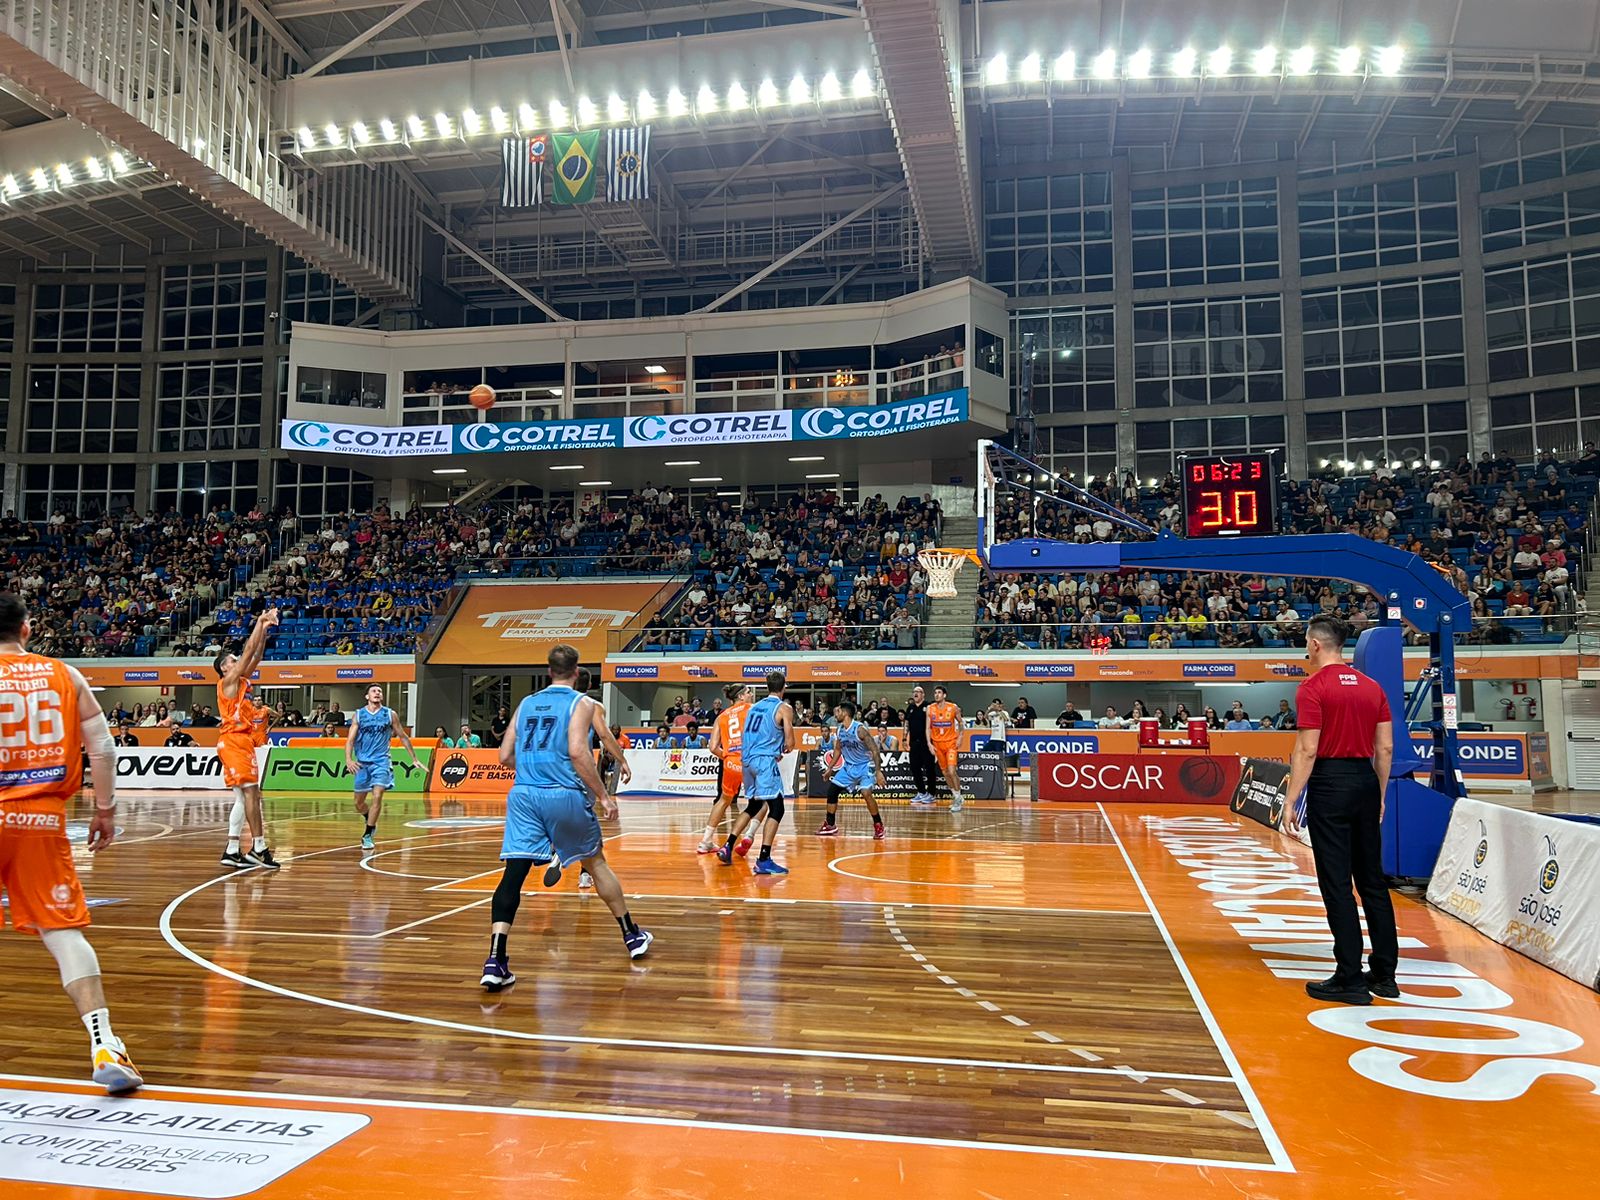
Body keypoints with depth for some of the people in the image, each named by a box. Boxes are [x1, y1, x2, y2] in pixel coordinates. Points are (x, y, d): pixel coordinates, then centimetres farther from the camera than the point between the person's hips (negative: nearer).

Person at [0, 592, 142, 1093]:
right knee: (63, 932, 2)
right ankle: (104, 1047, -8)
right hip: (43, 818, 1)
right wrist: (105, 809, 10)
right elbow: (102, 746, 1)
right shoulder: (64, 675, 4)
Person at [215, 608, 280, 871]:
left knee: (243, 798, 8)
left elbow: (256, 656, 21)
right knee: (251, 792, -15)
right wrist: (260, 624, -2)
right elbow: (248, 651, -7)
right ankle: (259, 848, -19)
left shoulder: (241, 681, 20)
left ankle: (232, 852, 9)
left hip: (242, 742, 10)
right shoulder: (228, 681, -3)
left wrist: (265, 630, 15)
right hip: (234, 741, -10)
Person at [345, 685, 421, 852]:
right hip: (362, 762, 2)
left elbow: (403, 737, 9)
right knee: (359, 803, 8)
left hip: (382, 761, -2)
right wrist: (348, 759, -21)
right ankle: (370, 820, 40)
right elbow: (350, 739, -3)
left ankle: (367, 835, -8)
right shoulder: (359, 714, 2)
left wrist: (414, 759, 9)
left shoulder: (391, 714, 1)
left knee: (377, 796, -17)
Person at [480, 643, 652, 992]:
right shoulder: (581, 703, 0)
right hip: (565, 796, -3)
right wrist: (603, 795, -9)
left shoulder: (526, 703, 15)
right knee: (596, 862, 17)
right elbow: (577, 751, -15)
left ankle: (496, 963, -19)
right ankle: (633, 937, 30)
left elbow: (505, 757, 14)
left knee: (513, 874, -5)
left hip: (524, 795, 3)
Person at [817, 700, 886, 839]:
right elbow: (838, 750, 15)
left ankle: (878, 827, -8)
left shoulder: (860, 729, -24)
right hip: (848, 766, 8)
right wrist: (830, 769, 15)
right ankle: (830, 825, 17)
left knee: (866, 794, -24)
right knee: (832, 790, 3)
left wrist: (878, 772, -28)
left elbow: (874, 750, -23)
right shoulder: (838, 730, -1)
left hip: (865, 766, -7)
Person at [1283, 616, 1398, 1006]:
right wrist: (1379, 795, 19)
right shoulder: (1372, 687, 9)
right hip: (1366, 781, 7)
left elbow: (1307, 750, -14)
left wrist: (1291, 799, -10)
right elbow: (1385, 747, 10)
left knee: (1337, 884, -1)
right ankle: (1384, 974, 19)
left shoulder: (1314, 687, -10)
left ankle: (1350, 979, 2)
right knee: (1372, 879, 13)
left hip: (1330, 783, -6)